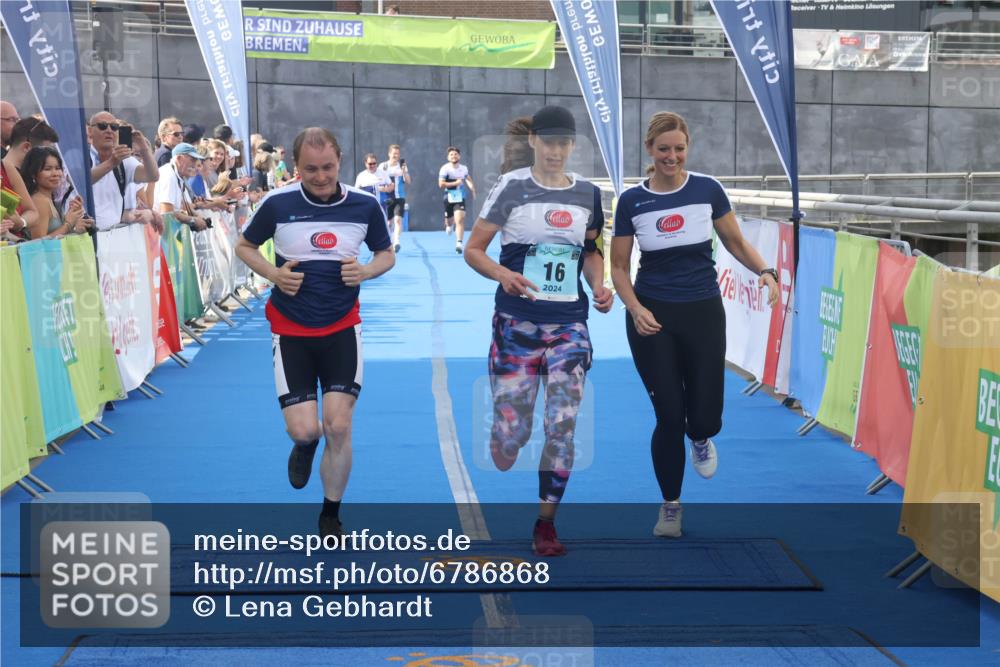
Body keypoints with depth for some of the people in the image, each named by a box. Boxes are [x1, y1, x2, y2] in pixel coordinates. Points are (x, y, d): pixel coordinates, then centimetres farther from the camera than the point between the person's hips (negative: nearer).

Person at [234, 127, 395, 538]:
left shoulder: (365, 205, -7)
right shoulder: (277, 204, -10)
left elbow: (386, 253, 8)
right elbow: (244, 246, 5)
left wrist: (366, 271, -15)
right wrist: (273, 274, -15)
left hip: (342, 327, 1)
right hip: (291, 330, -1)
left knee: (338, 426, -7)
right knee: (303, 429, -7)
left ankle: (331, 516, 15)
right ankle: (304, 445, 35)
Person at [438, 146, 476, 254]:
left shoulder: (464, 168, 4)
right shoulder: (445, 168, -11)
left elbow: (468, 178, 27)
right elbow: (441, 184, -18)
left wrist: (472, 188, 10)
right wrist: (455, 183, -21)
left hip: (460, 198, 1)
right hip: (449, 198, -1)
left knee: (460, 220, -16)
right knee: (449, 220, 14)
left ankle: (459, 243, -18)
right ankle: (449, 224, 54)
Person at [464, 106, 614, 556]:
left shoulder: (587, 193, 8)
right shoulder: (512, 186, -3)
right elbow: (473, 250, -2)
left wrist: (599, 286, 3)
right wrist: (503, 274, -20)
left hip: (570, 323, 3)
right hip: (517, 321, -3)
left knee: (562, 427, -3)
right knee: (511, 430, -5)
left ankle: (545, 523, 10)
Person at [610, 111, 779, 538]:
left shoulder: (708, 189, -3)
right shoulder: (631, 200, -3)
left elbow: (735, 242, 6)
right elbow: (619, 267, 2)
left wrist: (764, 271, -13)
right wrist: (636, 309, -15)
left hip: (704, 313, 1)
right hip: (653, 319, 0)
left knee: (705, 420, -4)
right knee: (669, 418, -3)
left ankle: (700, 439, 36)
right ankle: (670, 505, 19)